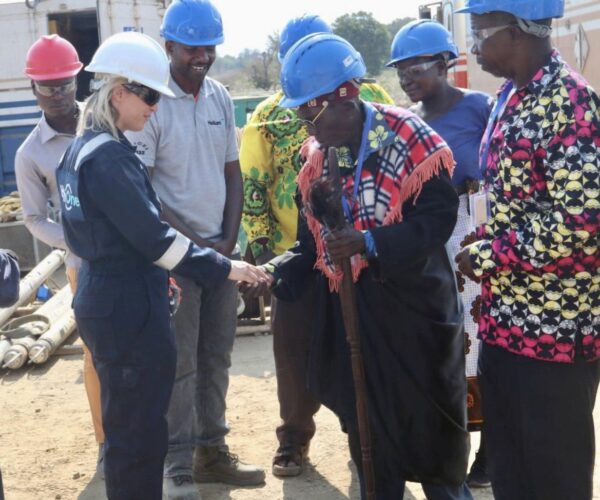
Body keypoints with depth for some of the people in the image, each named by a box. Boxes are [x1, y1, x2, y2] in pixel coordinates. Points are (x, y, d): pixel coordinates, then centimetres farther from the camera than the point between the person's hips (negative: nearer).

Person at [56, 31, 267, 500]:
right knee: (139, 432, -1)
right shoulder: (109, 155, -19)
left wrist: (158, 275, 16)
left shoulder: (84, 147, 11)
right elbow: (152, 235, -22)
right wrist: (223, 267, -16)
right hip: (128, 308, -10)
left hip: (105, 300, 10)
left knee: (128, 425, 20)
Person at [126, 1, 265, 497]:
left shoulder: (220, 97, 6)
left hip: (221, 249, 6)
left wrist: (229, 239, -1)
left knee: (217, 356, 12)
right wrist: (194, 243, -13)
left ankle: (212, 451, 24)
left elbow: (233, 172, 11)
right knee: (180, 363, -2)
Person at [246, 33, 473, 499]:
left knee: (428, 421, 7)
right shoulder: (316, 153, 4)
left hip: (412, 306, -5)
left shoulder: (410, 138, -15)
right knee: (365, 423, 12)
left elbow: (437, 218, -20)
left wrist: (368, 243, -30)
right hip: (348, 310, 5)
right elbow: (313, 238, 10)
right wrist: (280, 270, -7)